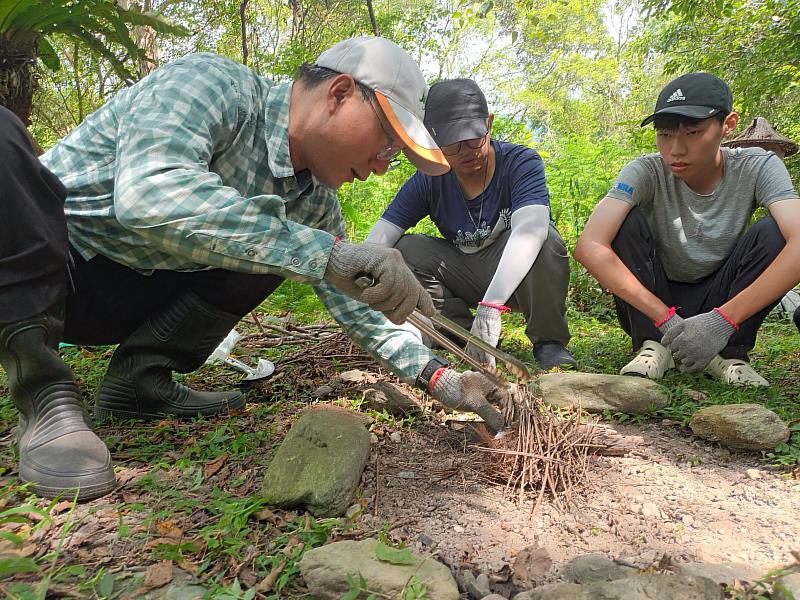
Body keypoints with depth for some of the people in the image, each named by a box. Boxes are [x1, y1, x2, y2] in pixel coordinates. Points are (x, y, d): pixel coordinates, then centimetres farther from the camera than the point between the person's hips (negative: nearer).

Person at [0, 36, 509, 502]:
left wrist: (438, 377, -4)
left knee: (276, 243, -6)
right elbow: (148, 195, -41)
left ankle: (141, 377, -6)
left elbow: (358, 304, 4)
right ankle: (46, 393, -25)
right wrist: (326, 253, -45)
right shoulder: (211, 82, -23)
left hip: (128, 300, 6)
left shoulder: (316, 204, -4)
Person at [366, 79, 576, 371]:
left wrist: (490, 307, -53)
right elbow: (379, 238, -17)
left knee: (544, 237, -34)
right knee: (403, 249, -16)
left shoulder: (521, 163, -21)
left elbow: (529, 229, -40)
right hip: (468, 279, 4)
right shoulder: (428, 180, -10)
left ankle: (549, 343, -14)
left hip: (520, 277, -3)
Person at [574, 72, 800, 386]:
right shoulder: (647, 172, -20)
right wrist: (667, 320, -37)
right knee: (626, 220, -24)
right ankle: (653, 346, -16)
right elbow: (589, 247, -36)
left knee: (774, 232, -23)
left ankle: (730, 352, -12)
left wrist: (723, 320, -40)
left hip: (719, 304, 1)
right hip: (651, 304, -1)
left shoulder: (757, 167, -15)